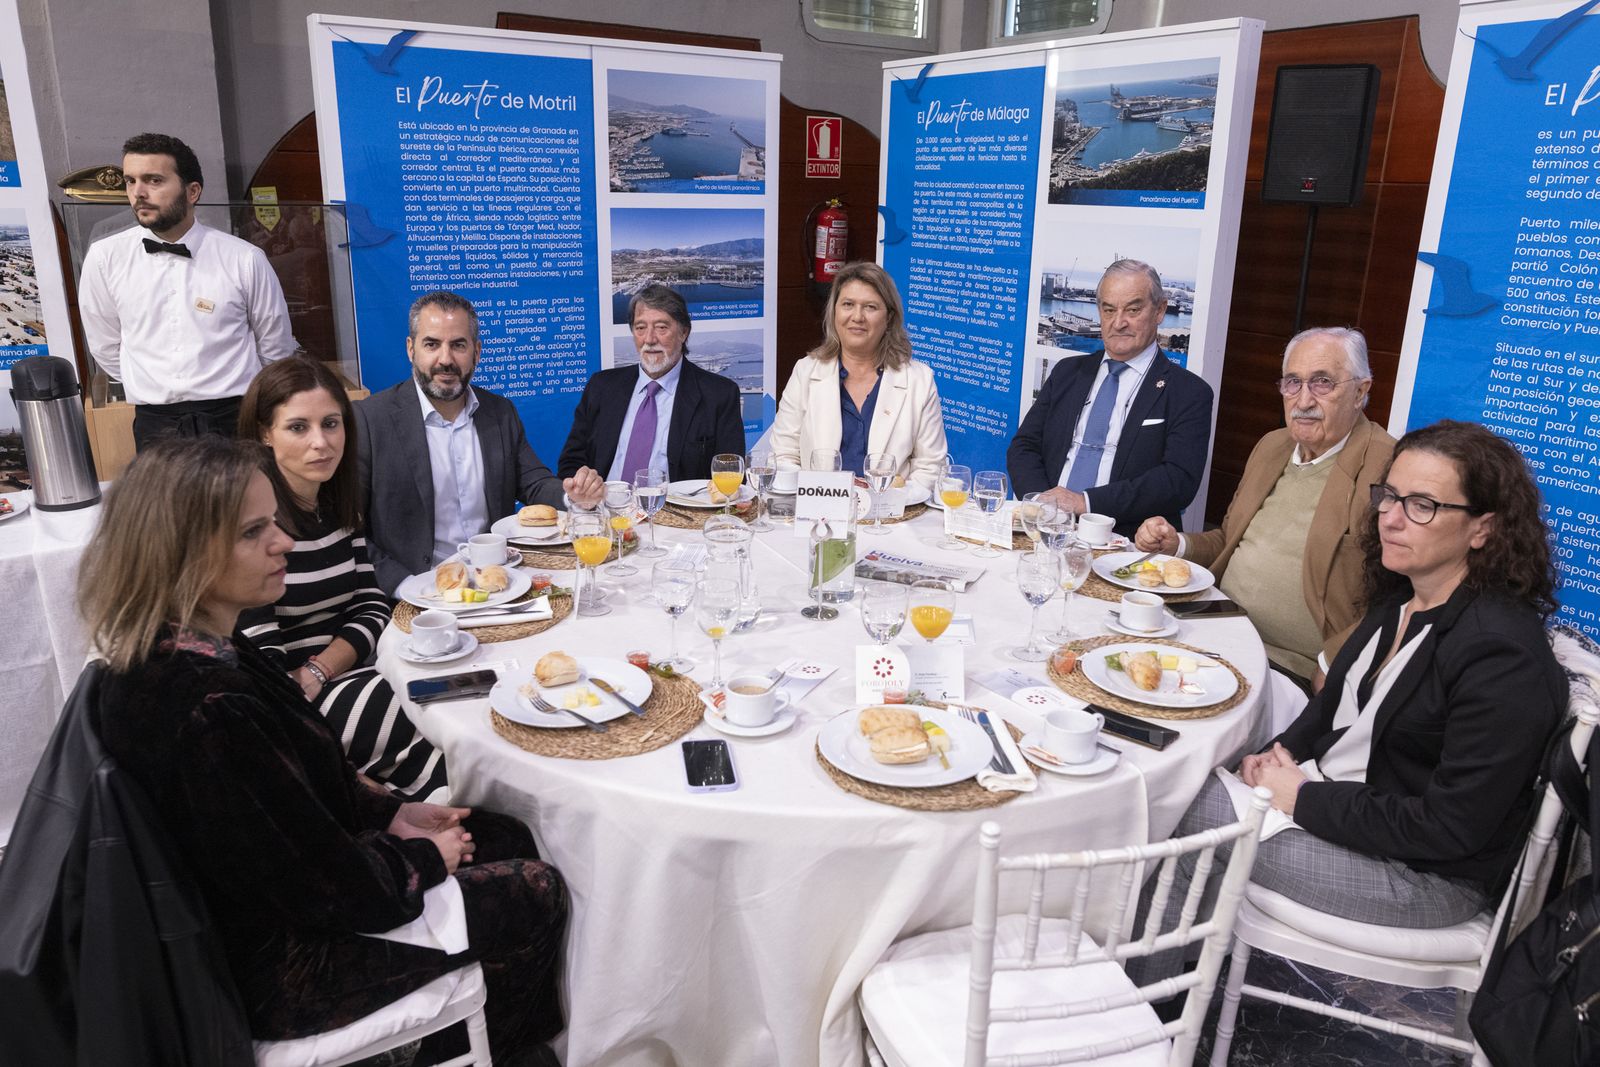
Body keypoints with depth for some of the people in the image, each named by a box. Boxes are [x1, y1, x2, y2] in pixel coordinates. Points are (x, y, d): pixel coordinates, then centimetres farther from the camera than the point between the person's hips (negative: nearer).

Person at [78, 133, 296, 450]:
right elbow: (106, 346, 13)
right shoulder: (105, 258, -1)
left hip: (234, 420, -1)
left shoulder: (245, 259, -6)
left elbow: (276, 350, 6)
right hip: (155, 424, 2)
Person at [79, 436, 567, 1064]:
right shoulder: (207, 710, -37)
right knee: (536, 896, 2)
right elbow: (337, 889, -28)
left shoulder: (168, 655, -6)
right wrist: (426, 858, -10)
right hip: (278, 966, -9)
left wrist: (392, 813, 3)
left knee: (509, 840, 15)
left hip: (278, 890, 9)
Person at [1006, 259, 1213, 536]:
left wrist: (1086, 502, -17)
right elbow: (1024, 447, 12)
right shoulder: (1067, 373, 17)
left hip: (1123, 542, -3)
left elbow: (1179, 480, -9)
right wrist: (1042, 501, -9)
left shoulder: (1189, 394, 3)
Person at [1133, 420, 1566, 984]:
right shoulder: (1399, 601, 3)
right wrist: (1281, 755, -2)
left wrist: (1304, 798, -18)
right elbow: (1336, 701, 17)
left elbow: (1449, 828, -24)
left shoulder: (1503, 653, -23)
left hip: (1428, 874, -8)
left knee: (1170, 804, -15)